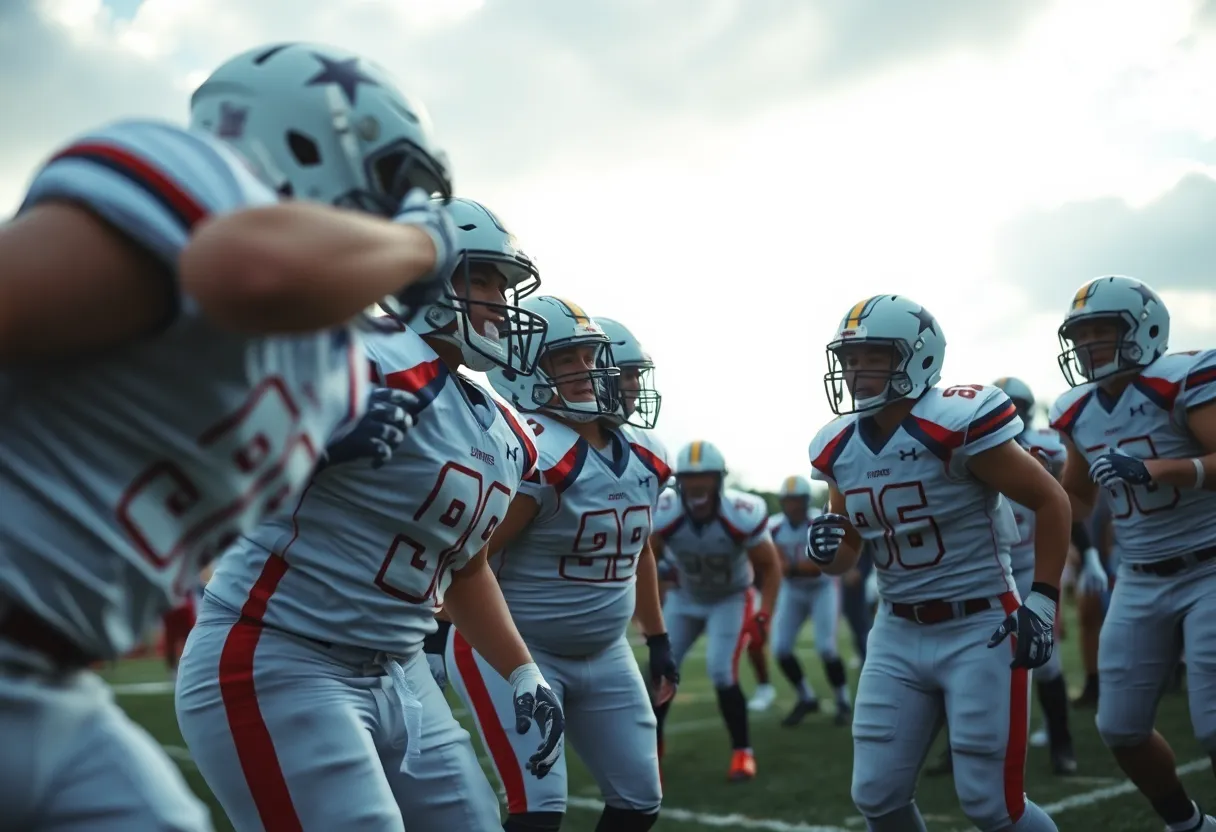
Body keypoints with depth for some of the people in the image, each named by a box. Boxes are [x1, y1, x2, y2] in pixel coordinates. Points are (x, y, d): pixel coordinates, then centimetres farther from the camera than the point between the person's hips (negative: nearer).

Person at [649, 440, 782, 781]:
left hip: (731, 599, -3)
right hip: (685, 598, 3)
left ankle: (743, 751, 3)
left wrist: (764, 615, -23)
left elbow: (770, 567, -15)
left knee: (722, 672, -17)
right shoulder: (664, 514, -26)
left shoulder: (742, 515, -30)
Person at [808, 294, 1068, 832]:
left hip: (980, 630, -6)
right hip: (899, 634, 6)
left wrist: (1042, 601, -14)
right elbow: (847, 556, 14)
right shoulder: (839, 449, 2)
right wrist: (825, 548, -10)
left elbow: (1050, 502, -10)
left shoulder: (957, 425, -18)